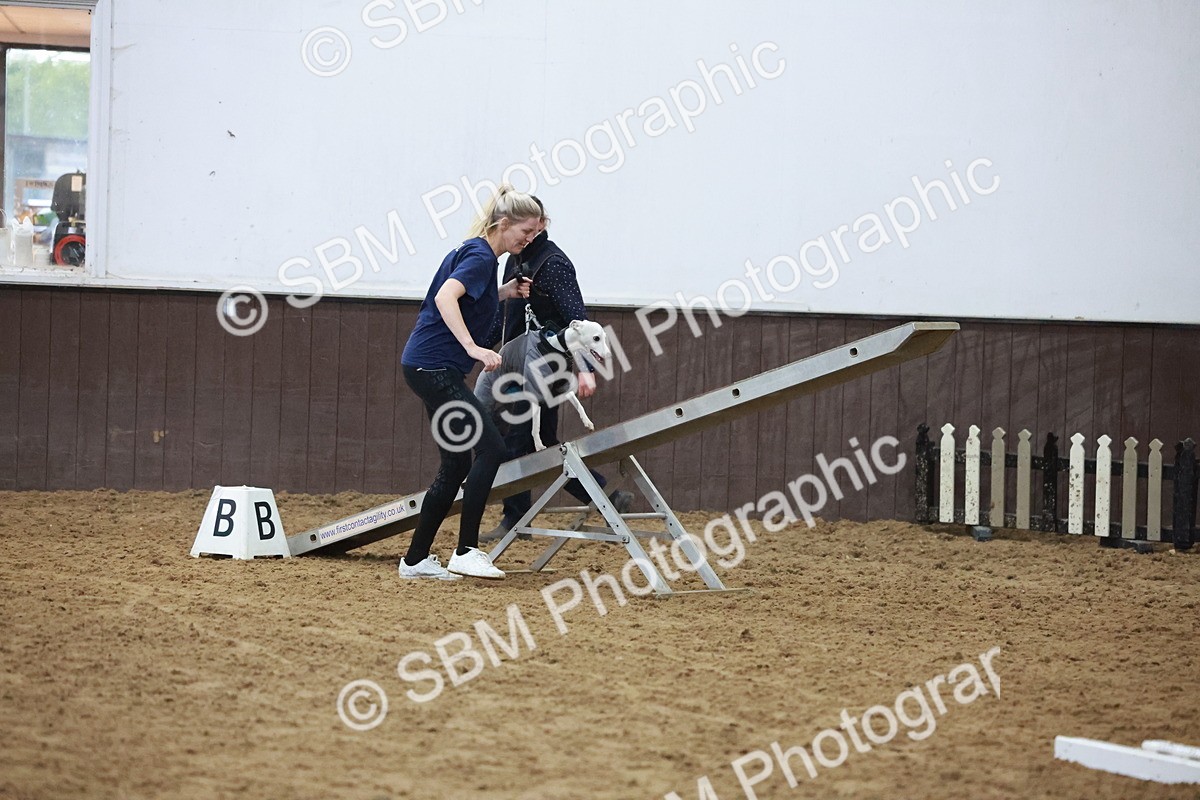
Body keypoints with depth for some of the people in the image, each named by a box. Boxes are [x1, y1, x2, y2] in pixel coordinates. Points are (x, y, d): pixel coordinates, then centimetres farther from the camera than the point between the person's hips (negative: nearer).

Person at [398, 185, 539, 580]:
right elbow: (445, 298, -28)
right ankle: (466, 552, -14)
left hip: (432, 369, 10)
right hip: (434, 366, -10)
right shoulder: (480, 256, -13)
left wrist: (505, 293, 15)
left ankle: (416, 560, 14)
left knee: (456, 465, 10)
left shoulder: (477, 253, 18)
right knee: (491, 448, -14)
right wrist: (473, 348, -34)